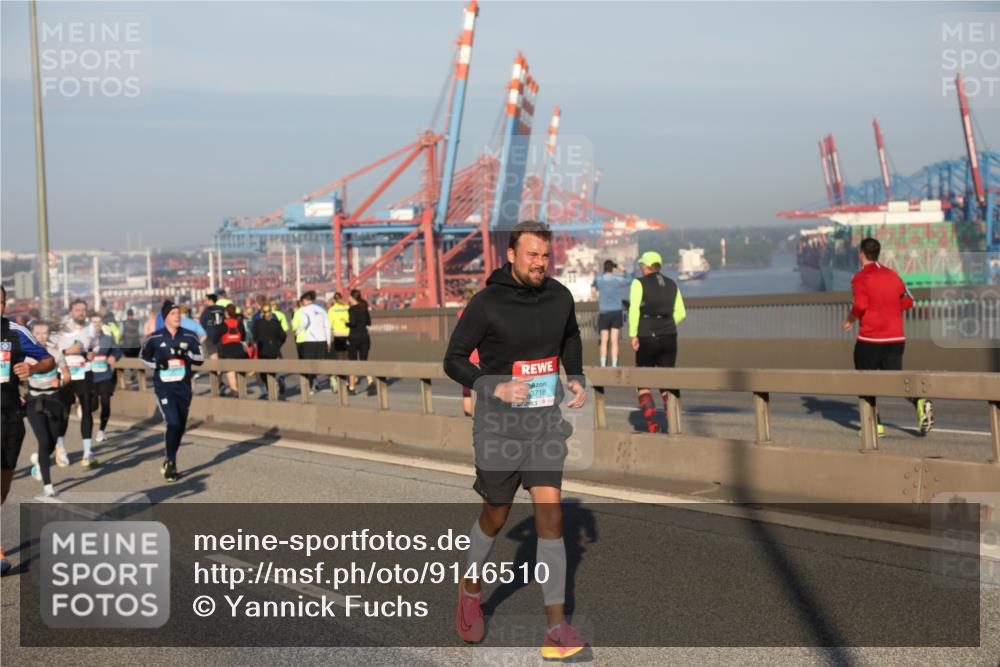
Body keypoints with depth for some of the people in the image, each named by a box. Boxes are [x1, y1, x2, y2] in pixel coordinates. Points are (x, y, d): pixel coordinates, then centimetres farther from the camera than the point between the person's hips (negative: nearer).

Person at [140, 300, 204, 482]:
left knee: (181, 426, 11)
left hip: (183, 387, 4)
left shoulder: (189, 336, 1)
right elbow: (143, 356, 10)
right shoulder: (155, 338, -3)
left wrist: (185, 353, -18)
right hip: (163, 387, -3)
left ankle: (170, 459, 32)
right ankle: (170, 463, -4)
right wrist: (156, 364, -8)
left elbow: (200, 359, 0)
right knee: (173, 424, -17)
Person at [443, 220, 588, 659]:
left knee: (550, 513, -8)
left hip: (545, 421, 3)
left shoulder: (560, 297, 0)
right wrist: (496, 388, -21)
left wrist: (576, 378, 4)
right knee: (496, 517, 11)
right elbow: (454, 360, -7)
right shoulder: (487, 303, -13)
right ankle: (471, 589, 41)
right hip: (498, 423, -3)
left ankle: (557, 627, -5)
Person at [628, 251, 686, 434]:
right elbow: (681, 313, 12)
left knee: (643, 383, 11)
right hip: (669, 338, 4)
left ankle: (652, 424, -4)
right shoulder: (671, 285, 11)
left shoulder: (639, 283, -3)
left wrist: (633, 335, -13)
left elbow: (634, 309, -15)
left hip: (647, 338, -4)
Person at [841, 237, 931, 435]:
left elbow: (860, 305, -19)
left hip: (869, 339, -5)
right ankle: (920, 402, -20)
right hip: (896, 337, 5)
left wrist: (850, 320, -2)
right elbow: (908, 301, 10)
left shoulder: (860, 278, -7)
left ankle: (875, 424, 5)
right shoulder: (892, 275, 12)